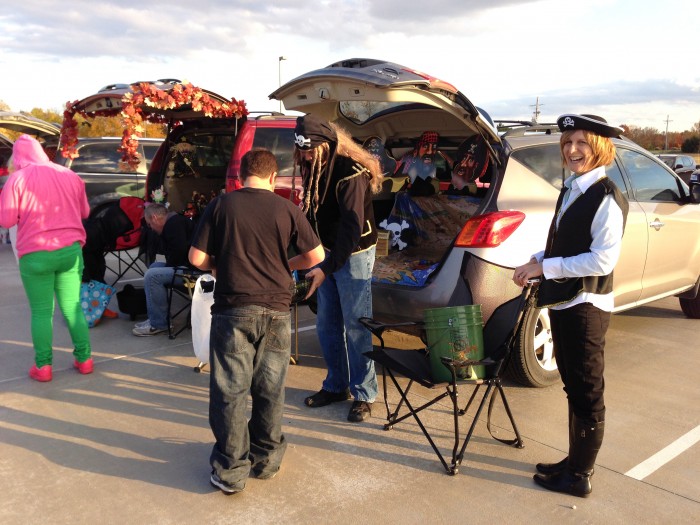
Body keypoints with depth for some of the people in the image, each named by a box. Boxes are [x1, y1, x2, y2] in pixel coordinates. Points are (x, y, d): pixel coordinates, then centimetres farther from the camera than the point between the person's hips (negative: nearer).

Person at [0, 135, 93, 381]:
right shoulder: (70, 175, 7)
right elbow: (84, 212, 16)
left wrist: (26, 212, 15)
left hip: (35, 255, -3)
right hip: (70, 250, 3)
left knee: (41, 311, 5)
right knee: (73, 306, 11)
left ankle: (43, 366, 7)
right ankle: (84, 358, 15)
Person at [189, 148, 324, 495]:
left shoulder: (220, 206, -3)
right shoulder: (286, 209, -2)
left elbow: (197, 258, -4)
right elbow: (316, 255, 1)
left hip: (233, 310, -1)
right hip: (275, 311, 1)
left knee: (230, 391, 7)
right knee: (270, 391, 13)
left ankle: (231, 470, 14)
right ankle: (266, 459, 27)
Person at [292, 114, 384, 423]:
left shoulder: (351, 173, -22)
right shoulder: (313, 169, 4)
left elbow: (352, 229, -25)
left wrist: (327, 268, -28)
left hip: (354, 253, -8)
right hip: (327, 250, 8)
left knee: (355, 326, -3)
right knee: (326, 325, 11)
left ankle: (363, 394, 9)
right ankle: (336, 385, 25)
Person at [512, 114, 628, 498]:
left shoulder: (607, 199, -15)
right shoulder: (570, 190, 11)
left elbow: (602, 261, -21)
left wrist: (546, 267, -18)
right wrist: (536, 262, 1)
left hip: (586, 306, -9)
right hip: (561, 301, 9)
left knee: (587, 393, 4)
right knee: (573, 388, 18)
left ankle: (579, 476, 18)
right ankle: (574, 462, 32)